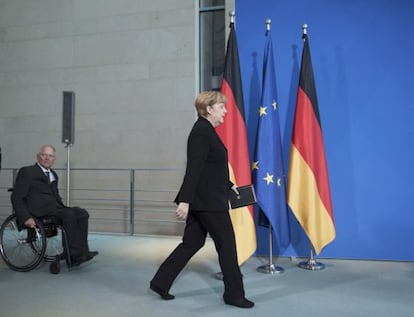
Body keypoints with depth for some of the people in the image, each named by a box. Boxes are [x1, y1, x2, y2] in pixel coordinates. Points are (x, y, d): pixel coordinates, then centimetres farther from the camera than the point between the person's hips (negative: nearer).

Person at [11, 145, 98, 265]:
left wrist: (63, 207, 7)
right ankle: (73, 254, -22)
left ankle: (82, 251, -14)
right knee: (69, 214, -29)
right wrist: (25, 218, -18)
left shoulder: (53, 175, 22)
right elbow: (17, 197, -6)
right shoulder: (27, 172, 1)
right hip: (39, 211, -7)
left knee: (83, 214, -13)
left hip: (54, 208, 7)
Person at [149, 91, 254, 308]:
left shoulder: (206, 130, 14)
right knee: (227, 243, 3)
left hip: (203, 199, 10)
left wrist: (229, 185, 25)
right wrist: (185, 200, -26)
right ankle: (234, 294, 19)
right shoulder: (202, 131, -16)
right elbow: (194, 168, -23)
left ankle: (160, 282, 23)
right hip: (207, 200, -10)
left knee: (192, 242, 15)